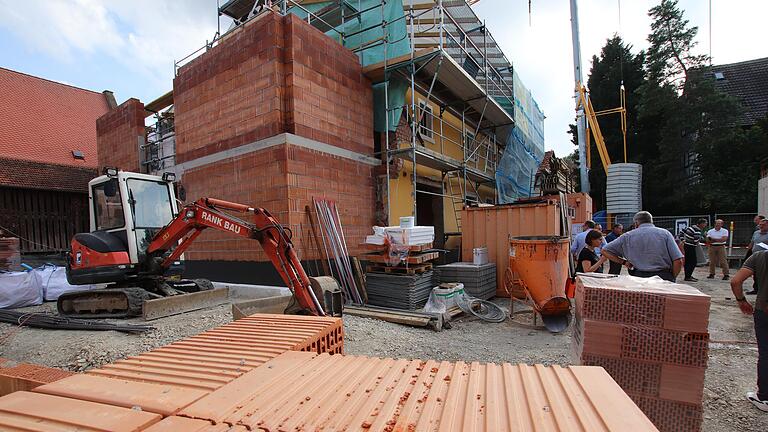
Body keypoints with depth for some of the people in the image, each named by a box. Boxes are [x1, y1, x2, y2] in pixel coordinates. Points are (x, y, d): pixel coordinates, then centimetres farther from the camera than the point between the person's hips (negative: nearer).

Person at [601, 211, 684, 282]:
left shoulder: (628, 236, 6)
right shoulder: (665, 233, 5)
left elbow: (605, 251, 8)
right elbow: (678, 261, -1)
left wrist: (623, 262, 12)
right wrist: (671, 278, 12)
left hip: (639, 278, 0)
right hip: (664, 277, 0)